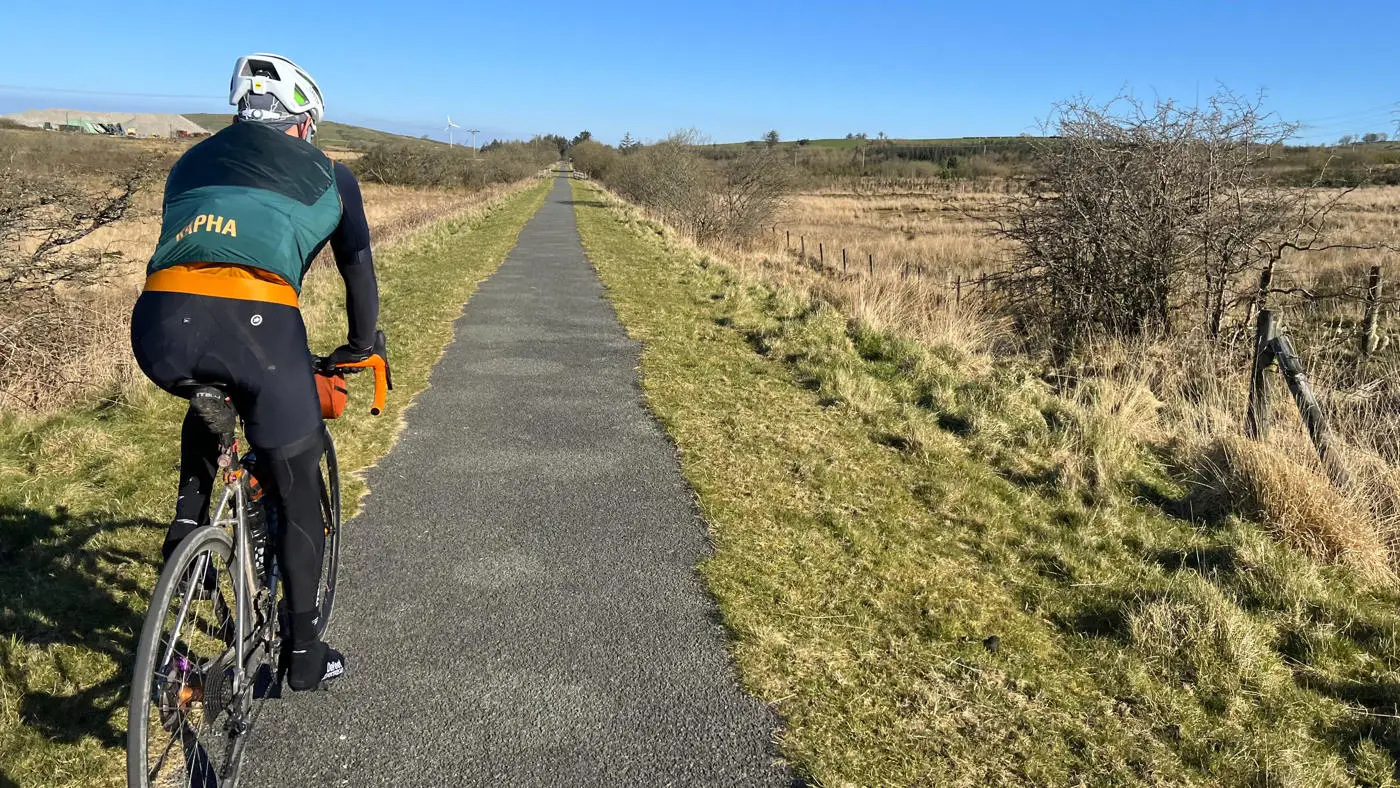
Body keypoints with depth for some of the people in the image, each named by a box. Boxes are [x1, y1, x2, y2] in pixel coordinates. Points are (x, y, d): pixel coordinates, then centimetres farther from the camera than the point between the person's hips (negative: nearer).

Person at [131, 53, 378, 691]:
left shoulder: (192, 162, 33)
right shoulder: (325, 173, 23)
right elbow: (358, 269, 26)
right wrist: (360, 347, 41)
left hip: (159, 326, 4)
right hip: (254, 322, -4)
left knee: (208, 402, 41)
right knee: (297, 497, 14)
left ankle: (187, 525, 28)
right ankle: (304, 653, 24)